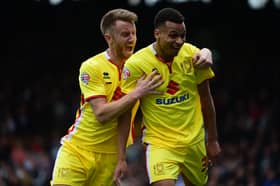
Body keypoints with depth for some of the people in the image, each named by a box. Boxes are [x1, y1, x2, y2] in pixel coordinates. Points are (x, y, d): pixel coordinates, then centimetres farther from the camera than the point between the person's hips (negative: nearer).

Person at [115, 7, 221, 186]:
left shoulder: (193, 55, -5)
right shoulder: (135, 64, -15)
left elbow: (206, 98, 8)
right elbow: (125, 113, -11)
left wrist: (212, 140, 11)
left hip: (195, 142, 4)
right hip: (159, 143, -4)